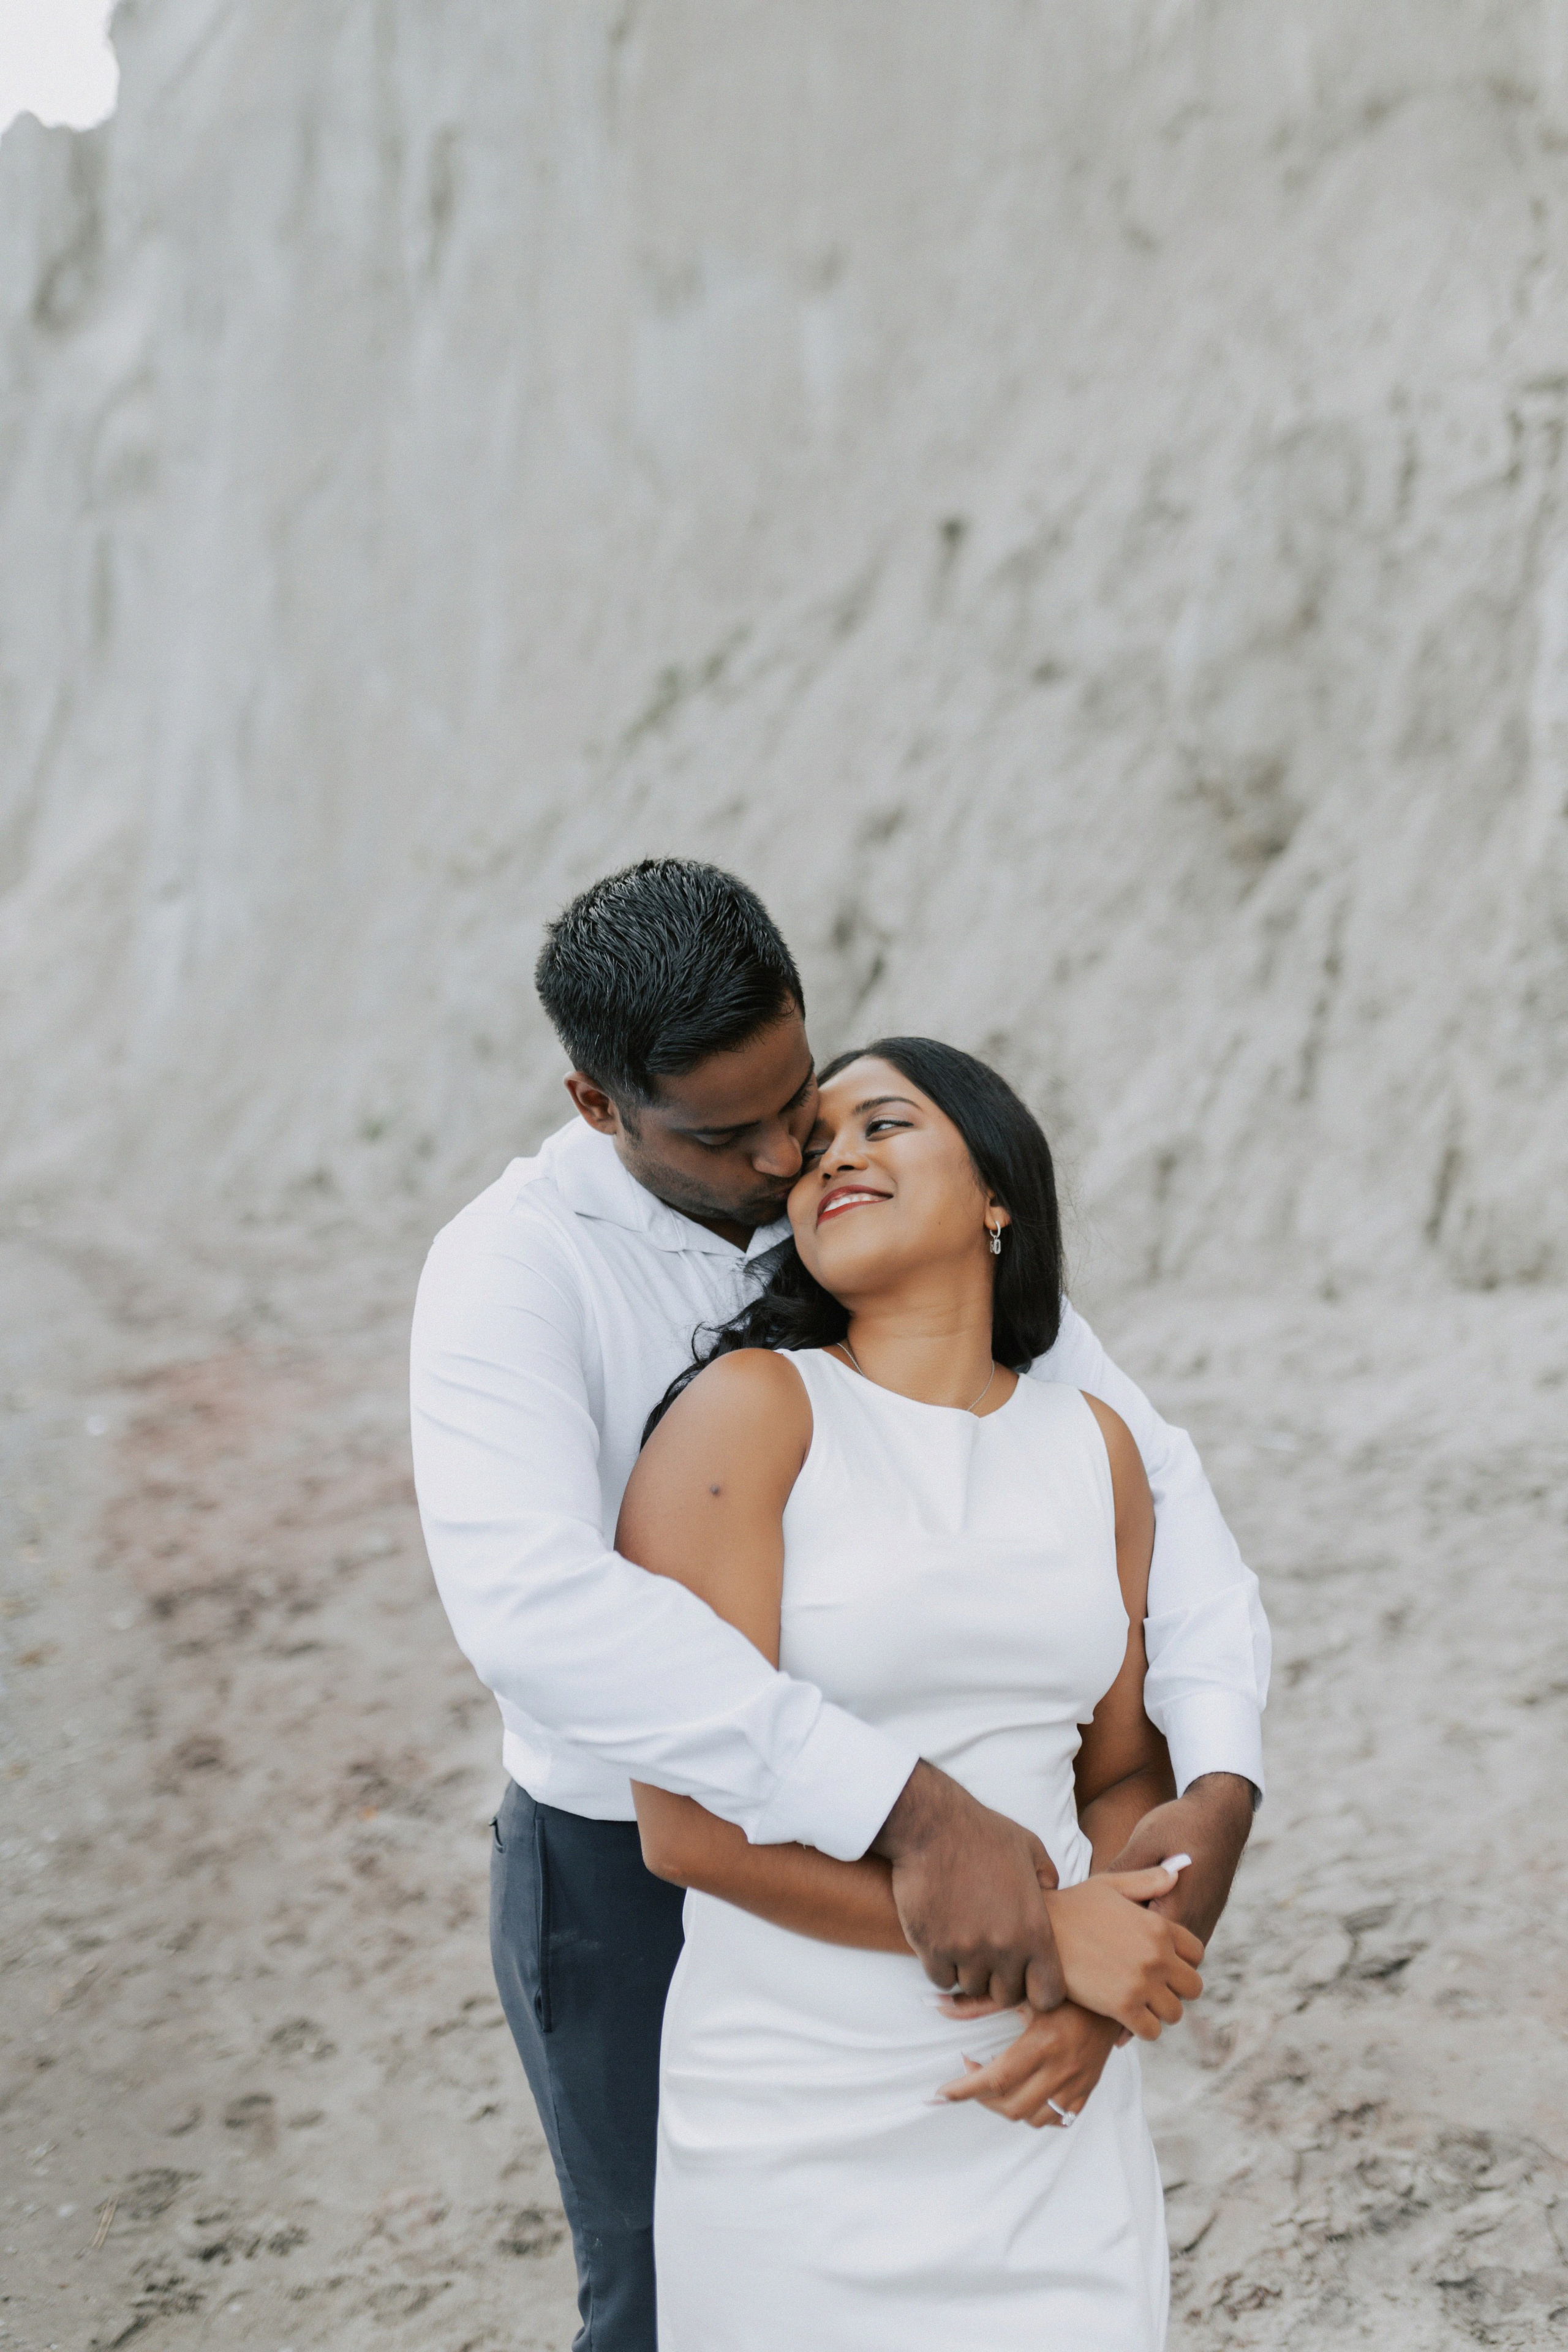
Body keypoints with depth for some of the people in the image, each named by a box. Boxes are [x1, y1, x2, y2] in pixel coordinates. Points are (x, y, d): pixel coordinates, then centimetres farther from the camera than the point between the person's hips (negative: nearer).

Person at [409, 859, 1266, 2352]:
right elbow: (530, 1604, -47)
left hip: (857, 1860, 4)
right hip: (626, 1878, -4)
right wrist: (914, 1811, -53)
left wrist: (1220, 1787, -32)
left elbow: (1143, 1481, -14)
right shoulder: (510, 1268, -27)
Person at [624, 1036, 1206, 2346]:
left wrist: (1100, 2002, -10)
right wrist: (1035, 1932, -16)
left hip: (1054, 2107, 4)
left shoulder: (1094, 1448, 5)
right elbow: (693, 1823, -16)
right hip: (804, 2128, -4)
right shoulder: (750, 1411, -11)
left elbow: (1129, 1773, 10)